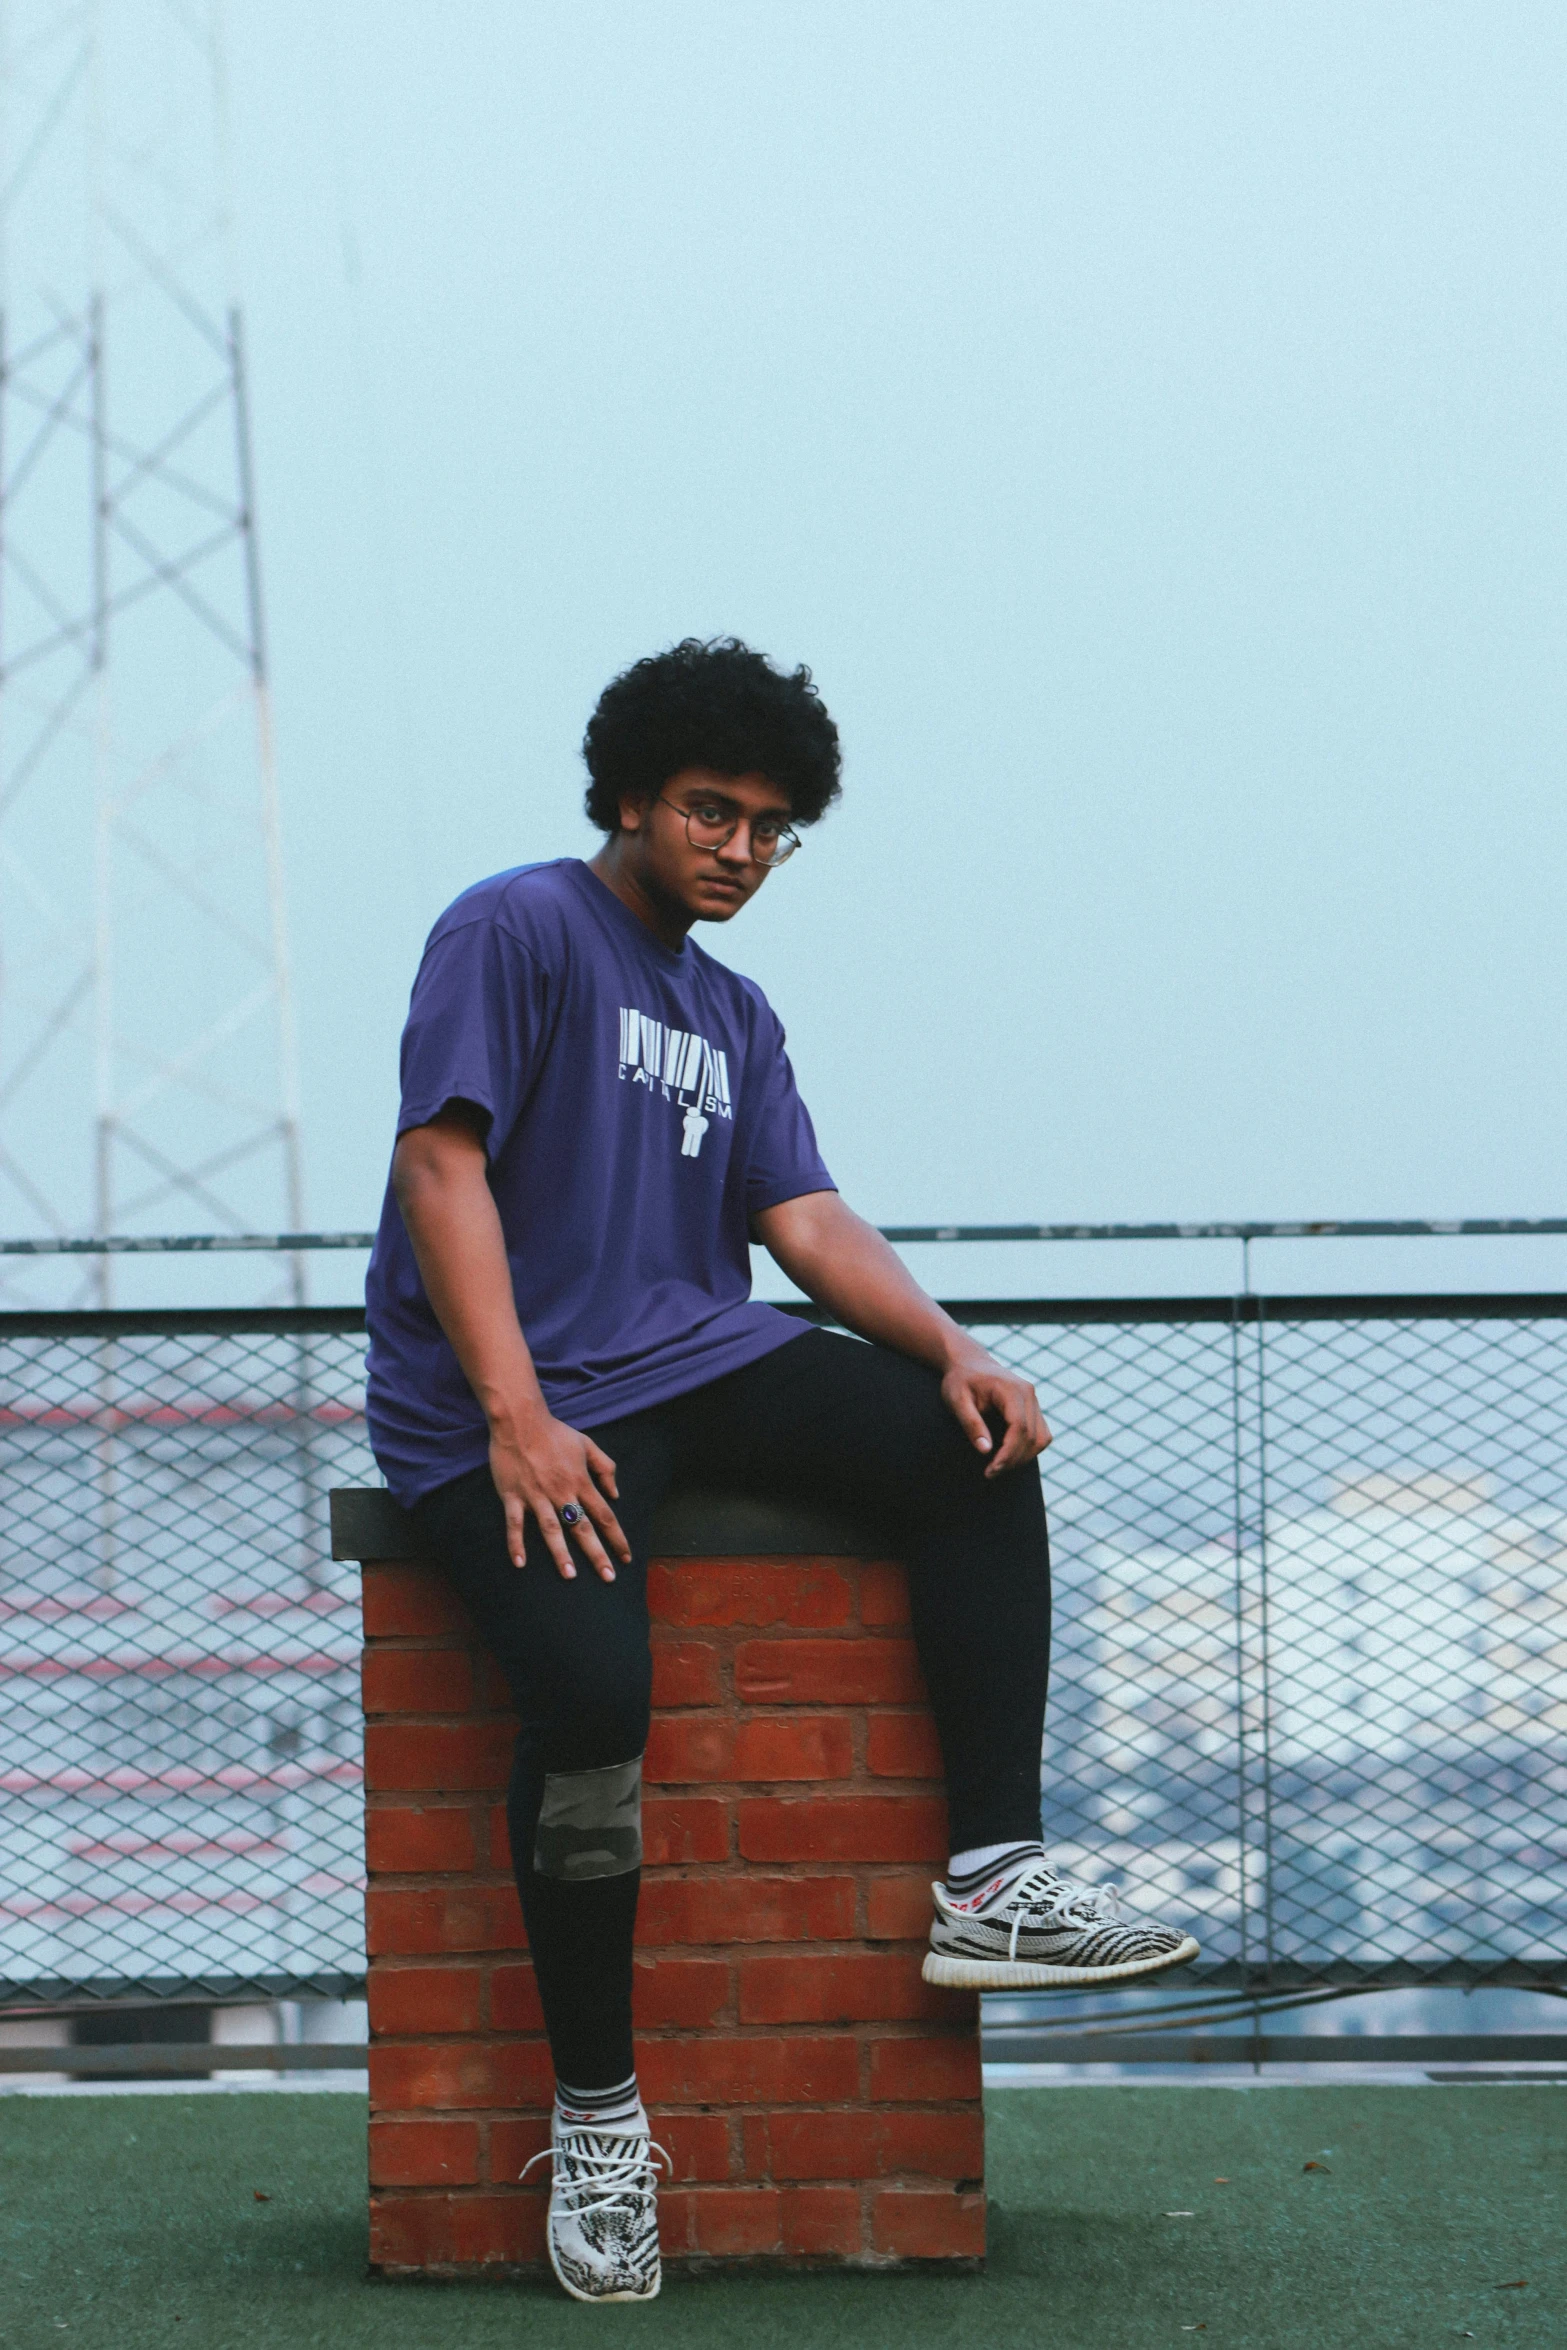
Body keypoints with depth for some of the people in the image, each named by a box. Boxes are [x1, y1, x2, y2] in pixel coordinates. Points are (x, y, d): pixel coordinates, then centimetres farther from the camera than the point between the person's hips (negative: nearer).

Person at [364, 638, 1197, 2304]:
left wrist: (946, 1349, -8)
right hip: (499, 1405, -7)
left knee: (974, 1450, -12)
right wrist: (521, 1419, -22)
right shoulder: (517, 933, -3)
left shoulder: (734, 1019, 21)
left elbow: (810, 1225, 12)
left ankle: (992, 1881, -15)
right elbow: (441, 1165, -12)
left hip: (694, 1360, 8)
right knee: (595, 1691, -31)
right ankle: (594, 2109, -17)